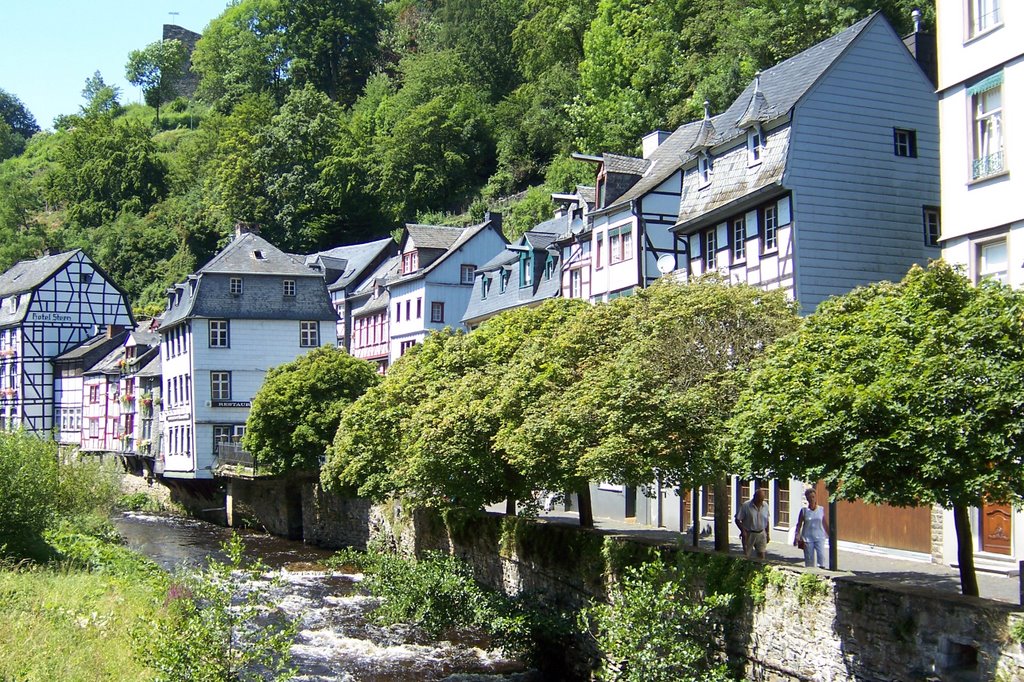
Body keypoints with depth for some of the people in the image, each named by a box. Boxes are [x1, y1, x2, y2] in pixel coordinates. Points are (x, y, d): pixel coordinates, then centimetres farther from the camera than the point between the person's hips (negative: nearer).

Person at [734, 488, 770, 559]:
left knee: (762, 555, -2)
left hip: (761, 534, 3)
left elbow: (766, 521, 14)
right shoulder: (745, 506, -12)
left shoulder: (765, 506, 3)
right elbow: (737, 520, -9)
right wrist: (743, 531, -20)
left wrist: (767, 534, 15)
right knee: (746, 556, 3)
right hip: (749, 534, -3)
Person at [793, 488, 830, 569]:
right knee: (809, 559, 2)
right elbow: (799, 525, 3)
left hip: (819, 537, 0)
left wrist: (829, 536, 14)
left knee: (821, 556, -15)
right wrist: (797, 537, -7)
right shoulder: (804, 510, 0)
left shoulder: (821, 510, 4)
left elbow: (825, 524, 12)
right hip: (808, 538, 0)